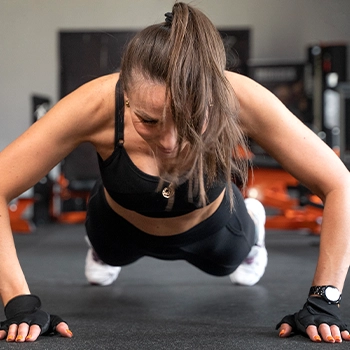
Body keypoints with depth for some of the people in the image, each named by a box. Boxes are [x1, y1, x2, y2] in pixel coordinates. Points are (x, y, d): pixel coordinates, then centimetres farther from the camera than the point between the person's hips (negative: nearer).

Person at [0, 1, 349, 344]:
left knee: (226, 261, 34)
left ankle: (251, 222, 64)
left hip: (212, 229, 1)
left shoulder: (242, 100, -42)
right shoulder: (97, 105, -43)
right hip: (122, 228, 0)